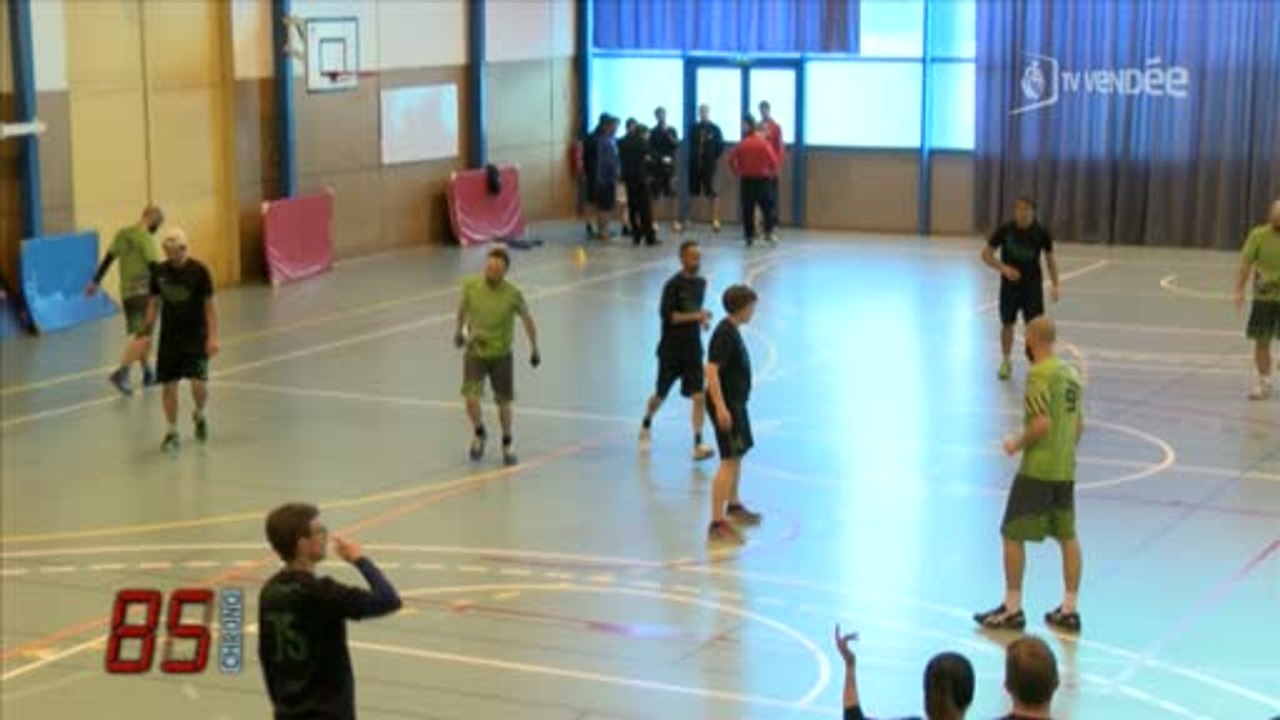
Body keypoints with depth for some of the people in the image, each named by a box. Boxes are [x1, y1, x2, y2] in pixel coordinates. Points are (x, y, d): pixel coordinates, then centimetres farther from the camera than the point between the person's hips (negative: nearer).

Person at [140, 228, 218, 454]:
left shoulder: (199, 270, -9)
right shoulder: (159, 271, 1)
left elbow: (210, 305, -6)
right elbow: (154, 303, 12)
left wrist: (212, 337, -11)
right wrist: (148, 332, 7)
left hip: (195, 338, -3)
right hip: (169, 339, 3)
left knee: (199, 384, -11)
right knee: (169, 386, 3)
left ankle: (199, 415, 21)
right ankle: (172, 433, 16)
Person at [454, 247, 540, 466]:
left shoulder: (512, 294, -16)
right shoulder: (471, 286, -12)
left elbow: (527, 318, 1)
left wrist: (534, 348, 6)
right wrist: (459, 329, 23)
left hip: (501, 354, 0)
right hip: (475, 352, 0)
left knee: (504, 402, 10)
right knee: (472, 400, -13)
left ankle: (507, 445, 34)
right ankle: (479, 433, 19)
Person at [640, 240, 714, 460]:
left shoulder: (701, 282, 6)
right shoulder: (673, 285, -14)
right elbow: (667, 315, -20)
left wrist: (702, 319, 3)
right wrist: (695, 316, -26)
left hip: (693, 348, 4)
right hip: (671, 349, -4)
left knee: (699, 396, -10)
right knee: (661, 395, 13)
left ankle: (698, 445, -10)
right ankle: (646, 423, 43)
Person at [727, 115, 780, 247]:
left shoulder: (741, 144, 1)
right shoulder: (763, 143, -5)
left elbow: (731, 160, -2)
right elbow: (773, 160, -13)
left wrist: (738, 173, 11)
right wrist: (773, 172, 5)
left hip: (746, 180, 2)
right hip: (762, 179, -2)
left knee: (747, 209, 5)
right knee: (767, 205, 6)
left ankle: (750, 236, 4)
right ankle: (769, 232, -3)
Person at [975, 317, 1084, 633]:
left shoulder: (1039, 374, -16)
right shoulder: (1070, 372, 9)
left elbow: (1042, 424, -23)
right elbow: (1079, 424, 14)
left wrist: (1017, 444, -8)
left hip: (1037, 468, -8)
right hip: (1066, 468, 8)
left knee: (1013, 536, 3)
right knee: (1068, 537, 12)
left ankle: (1012, 609, 8)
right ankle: (1069, 610, 16)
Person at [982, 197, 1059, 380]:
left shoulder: (1041, 233, -10)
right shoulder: (1005, 230, -12)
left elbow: (1050, 258, 4)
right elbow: (986, 254, -5)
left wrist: (1054, 285, -3)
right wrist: (1004, 268, -21)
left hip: (1032, 285, -1)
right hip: (1009, 285, 1)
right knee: (1007, 324, 12)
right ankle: (1005, 363, 31)